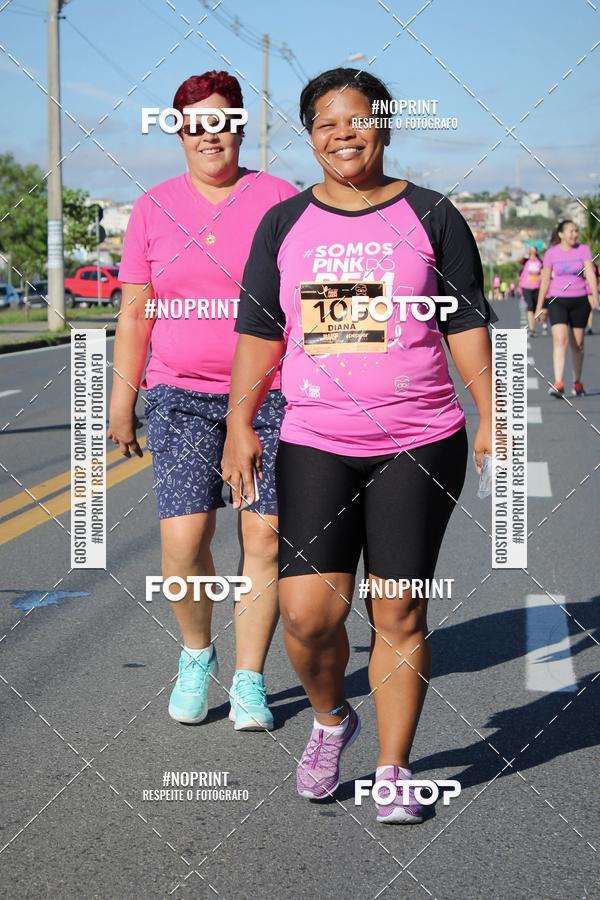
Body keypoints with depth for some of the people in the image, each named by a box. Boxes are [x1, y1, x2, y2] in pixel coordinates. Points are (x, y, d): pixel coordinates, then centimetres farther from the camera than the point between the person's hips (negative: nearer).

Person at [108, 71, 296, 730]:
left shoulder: (280, 200, 2)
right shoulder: (154, 208, 8)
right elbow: (134, 311, 10)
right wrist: (121, 399, 7)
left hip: (271, 395, -1)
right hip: (181, 396, 1)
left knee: (264, 537, -3)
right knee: (182, 539, -10)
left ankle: (248, 680, 12)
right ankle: (195, 653, 17)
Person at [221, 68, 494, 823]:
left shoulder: (429, 216, 5)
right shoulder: (284, 224, 9)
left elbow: (467, 323, 6)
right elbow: (260, 331, 9)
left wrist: (489, 416, 0)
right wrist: (240, 422, 1)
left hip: (418, 444, -1)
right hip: (314, 446, 1)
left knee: (398, 615, 2)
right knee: (307, 612, -8)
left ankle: (394, 771, 17)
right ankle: (329, 719, 22)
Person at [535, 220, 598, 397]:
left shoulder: (583, 250, 1)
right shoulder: (551, 253, 1)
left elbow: (590, 274, -7)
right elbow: (545, 280, 6)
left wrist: (594, 295, -21)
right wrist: (540, 306, 8)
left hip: (580, 300, 1)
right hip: (557, 300, -1)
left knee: (577, 344, 9)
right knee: (560, 339, -18)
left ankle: (577, 382, 25)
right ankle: (558, 383, -25)